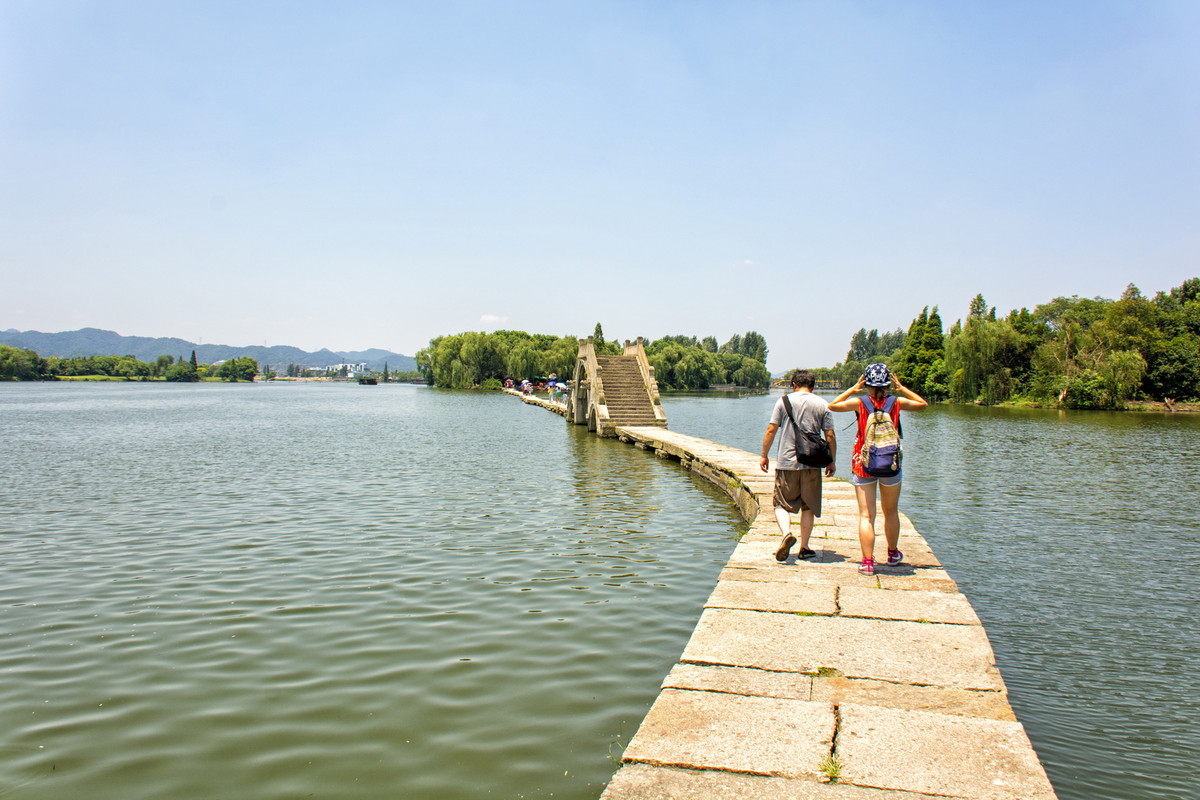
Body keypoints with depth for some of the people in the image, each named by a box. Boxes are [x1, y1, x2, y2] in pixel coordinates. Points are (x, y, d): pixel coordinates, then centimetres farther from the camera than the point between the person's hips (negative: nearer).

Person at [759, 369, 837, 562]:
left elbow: (771, 430, -2)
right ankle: (804, 547, 14)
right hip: (812, 464, 2)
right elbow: (830, 436, 2)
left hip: (786, 462, -1)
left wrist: (764, 455, 8)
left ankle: (787, 533, -20)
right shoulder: (822, 405, 3)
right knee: (808, 506, 12)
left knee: (782, 504, 6)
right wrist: (832, 461, 13)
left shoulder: (784, 400, 1)